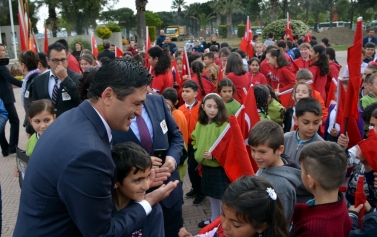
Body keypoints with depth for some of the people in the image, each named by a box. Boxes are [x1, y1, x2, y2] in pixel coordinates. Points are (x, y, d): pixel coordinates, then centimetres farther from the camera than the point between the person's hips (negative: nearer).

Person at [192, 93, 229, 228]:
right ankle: (214, 220, 37)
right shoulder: (200, 124, 5)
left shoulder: (224, 125, -17)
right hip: (205, 166, 7)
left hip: (220, 167, -7)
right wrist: (198, 153, 7)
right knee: (212, 195, 20)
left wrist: (214, 155, -31)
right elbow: (195, 140, 21)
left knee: (222, 197, 2)